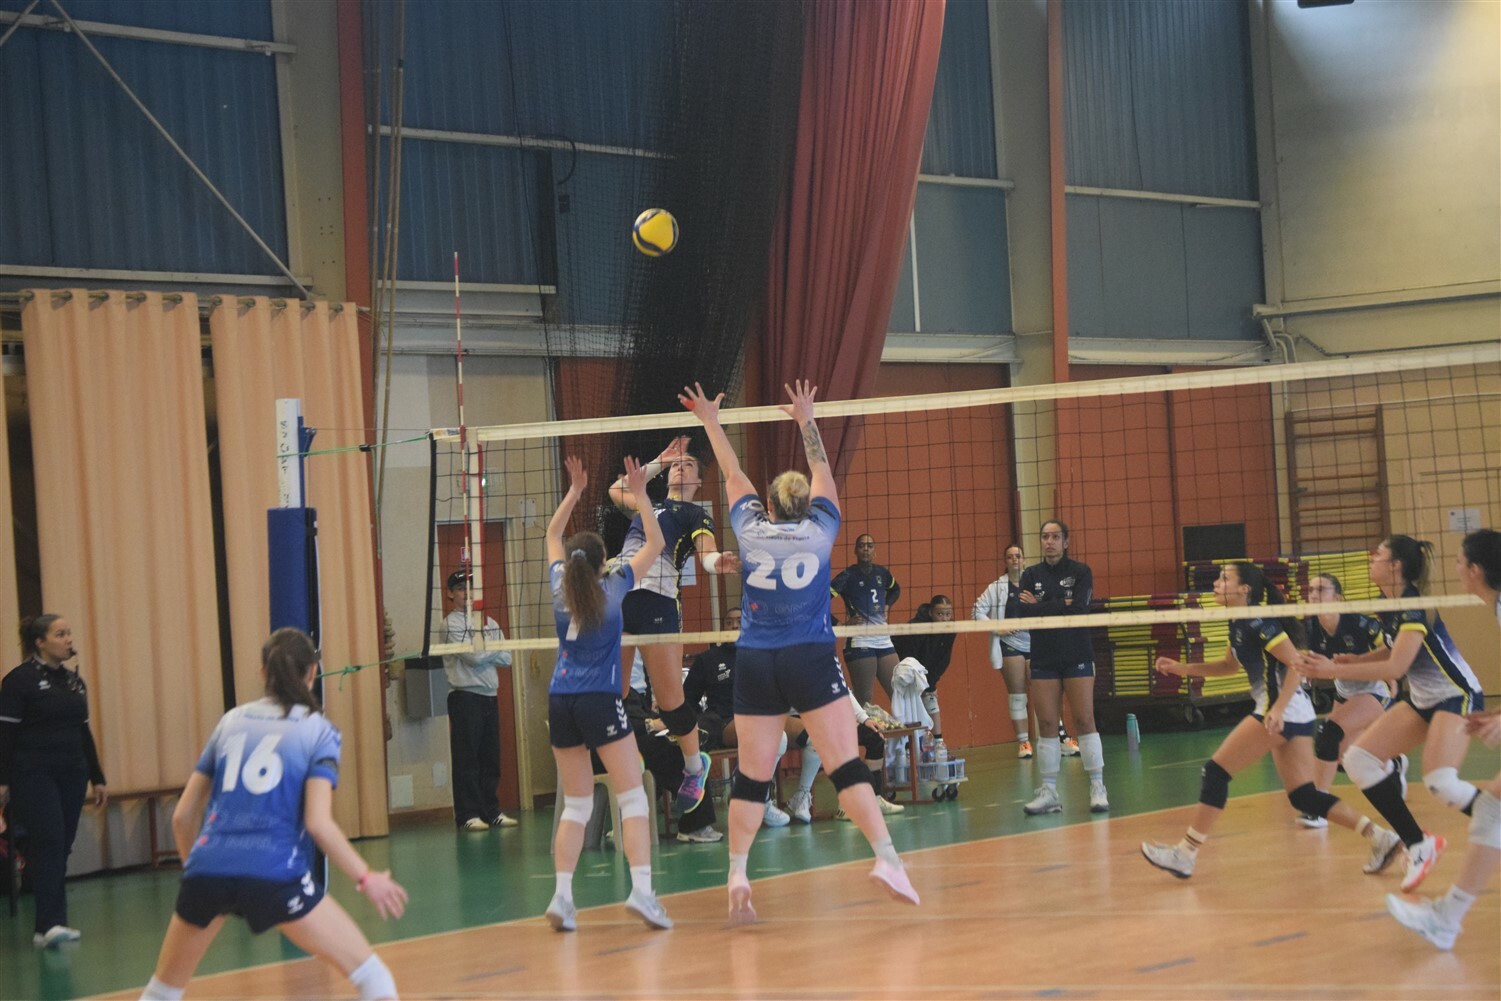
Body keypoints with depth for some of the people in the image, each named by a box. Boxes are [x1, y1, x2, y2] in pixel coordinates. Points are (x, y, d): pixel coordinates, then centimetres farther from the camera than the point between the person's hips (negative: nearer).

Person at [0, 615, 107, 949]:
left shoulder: (75, 681, 14)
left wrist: (97, 779, 18)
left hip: (71, 776, 7)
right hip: (34, 775, -7)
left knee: (62, 847, 5)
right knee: (49, 842, -17)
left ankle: (48, 927, 10)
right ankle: (50, 923, -22)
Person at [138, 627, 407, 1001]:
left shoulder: (231, 721, 18)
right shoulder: (318, 730, 6)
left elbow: (183, 816, 18)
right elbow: (318, 822, -6)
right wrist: (366, 878, 3)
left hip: (207, 869, 4)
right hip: (274, 872, -4)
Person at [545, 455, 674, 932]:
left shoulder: (560, 585, 8)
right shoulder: (613, 587, -1)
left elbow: (553, 535, 26)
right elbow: (654, 543, 8)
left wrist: (574, 491, 26)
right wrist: (640, 494, 8)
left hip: (560, 702, 5)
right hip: (601, 701, -5)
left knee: (576, 804, 10)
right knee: (633, 797, -3)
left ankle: (562, 897, 0)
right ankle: (641, 889, -17)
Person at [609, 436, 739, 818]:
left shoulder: (696, 515, 9)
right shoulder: (648, 506, 27)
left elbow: (707, 553, -6)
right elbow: (617, 489, 40)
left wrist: (717, 561, -30)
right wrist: (659, 461, 35)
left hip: (657, 600, -6)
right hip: (619, 597, 6)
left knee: (670, 701, -6)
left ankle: (695, 765, 15)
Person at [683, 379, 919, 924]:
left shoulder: (751, 530, 9)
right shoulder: (820, 530, 7)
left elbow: (733, 476, 24)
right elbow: (822, 472, 22)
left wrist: (711, 421, 35)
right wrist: (806, 422, 34)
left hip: (754, 664, 2)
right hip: (810, 658, -2)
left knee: (752, 776, 4)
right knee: (846, 765, -6)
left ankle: (737, 874, -2)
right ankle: (886, 858, -15)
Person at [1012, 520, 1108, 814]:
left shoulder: (1080, 572, 1)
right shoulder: (1031, 575, 8)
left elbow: (1079, 609, -14)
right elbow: (1020, 611, -7)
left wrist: (1039, 606, -9)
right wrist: (1060, 606, -13)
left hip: (1077, 657, -3)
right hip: (1043, 659, 3)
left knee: (1085, 720, -6)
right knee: (1046, 724, 1)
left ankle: (1097, 788, -2)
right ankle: (1048, 791, 6)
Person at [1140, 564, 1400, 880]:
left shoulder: (1256, 623, -14)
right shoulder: (1239, 625, 14)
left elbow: (1296, 663, -19)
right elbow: (1230, 665, 31)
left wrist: (1278, 709, -27)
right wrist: (1185, 669, 21)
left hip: (1283, 712, -10)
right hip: (1296, 715, 10)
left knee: (1216, 771, -4)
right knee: (1303, 796, 8)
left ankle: (1185, 854, 0)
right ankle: (1379, 837, 2)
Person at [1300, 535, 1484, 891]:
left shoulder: (1414, 605, -22)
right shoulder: (1389, 607, 4)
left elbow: (1396, 666, -30)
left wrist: (1335, 670, -30)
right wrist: (1356, 660, 2)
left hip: (1457, 695, -9)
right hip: (1422, 698, 9)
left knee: (1441, 783, -28)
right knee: (1358, 760, -3)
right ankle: (1418, 846, 1)